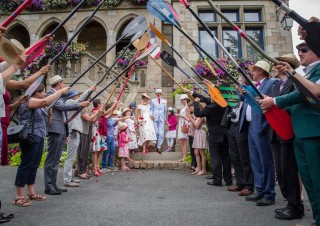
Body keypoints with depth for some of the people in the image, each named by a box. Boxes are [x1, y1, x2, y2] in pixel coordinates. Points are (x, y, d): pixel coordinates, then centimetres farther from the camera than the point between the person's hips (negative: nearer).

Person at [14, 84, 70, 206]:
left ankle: (31, 193, 20)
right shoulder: (29, 101, -9)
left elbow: (46, 123, 21)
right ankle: (19, 196, 2)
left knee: (34, 165, 11)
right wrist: (61, 91, -22)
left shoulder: (40, 107, 18)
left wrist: (49, 114, 2)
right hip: (30, 138, -9)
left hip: (39, 138, 9)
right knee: (26, 165, -6)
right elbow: (46, 101, -29)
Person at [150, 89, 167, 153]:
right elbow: (151, 109, 10)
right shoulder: (153, 100, 9)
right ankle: (155, 143, 25)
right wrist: (151, 114, -8)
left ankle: (159, 147, 2)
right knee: (156, 132, -3)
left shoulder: (164, 101, 12)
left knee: (161, 133, -6)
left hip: (162, 119, 1)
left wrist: (165, 119, 17)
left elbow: (165, 110, 16)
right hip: (155, 118, -1)